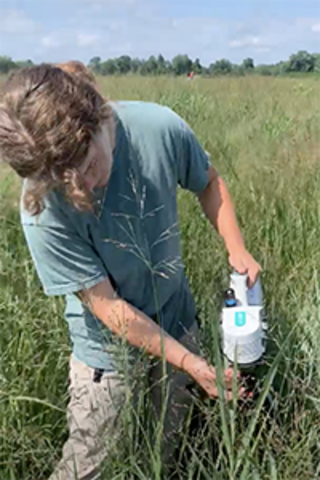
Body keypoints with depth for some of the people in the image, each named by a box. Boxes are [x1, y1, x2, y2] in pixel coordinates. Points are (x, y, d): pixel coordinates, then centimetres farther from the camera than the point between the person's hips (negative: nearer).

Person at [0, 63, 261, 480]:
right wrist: (191, 363, -20)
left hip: (177, 319, 4)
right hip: (109, 346, -3)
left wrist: (237, 249, -11)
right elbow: (108, 306, -22)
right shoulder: (42, 210, -29)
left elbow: (208, 183, 0)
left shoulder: (159, 127, -22)